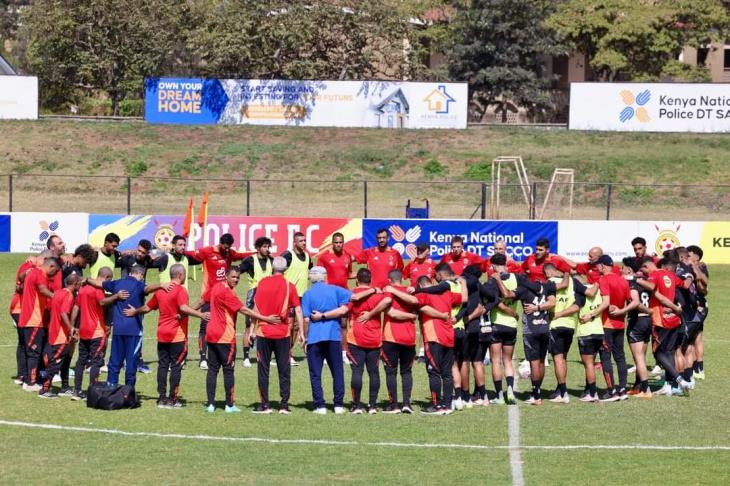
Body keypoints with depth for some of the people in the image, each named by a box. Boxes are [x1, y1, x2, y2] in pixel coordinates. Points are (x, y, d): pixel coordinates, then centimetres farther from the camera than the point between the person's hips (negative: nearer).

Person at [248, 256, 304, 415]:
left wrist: (251, 330, 4)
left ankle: (264, 405, 4)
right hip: (283, 333, 0)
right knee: (284, 370, 6)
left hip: (263, 332, 0)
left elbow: (256, 308, -2)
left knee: (263, 369, 6)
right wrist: (301, 332, 1)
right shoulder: (289, 286, -2)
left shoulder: (263, 283, -2)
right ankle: (284, 404, 1)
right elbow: (298, 310, -4)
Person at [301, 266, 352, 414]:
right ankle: (339, 405, 8)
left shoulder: (308, 294, 3)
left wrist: (305, 338, 6)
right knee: (337, 372, 10)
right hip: (334, 336, 1)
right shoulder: (335, 290, 6)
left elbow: (306, 319, -3)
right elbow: (343, 310, -10)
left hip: (314, 337, -1)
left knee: (315, 374, 3)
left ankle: (320, 405, -2)